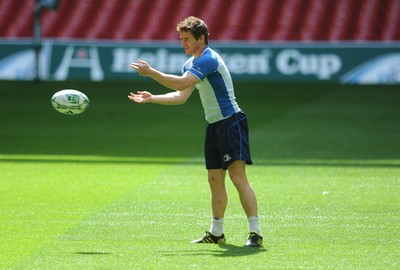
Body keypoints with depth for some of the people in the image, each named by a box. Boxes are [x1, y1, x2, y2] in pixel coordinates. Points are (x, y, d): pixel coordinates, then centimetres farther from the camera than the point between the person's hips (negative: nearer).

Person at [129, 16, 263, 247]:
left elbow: (181, 83, -27)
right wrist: (151, 98, 10)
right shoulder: (191, 64, 14)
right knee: (215, 179, 11)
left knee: (238, 176, -16)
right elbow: (181, 96, 19)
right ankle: (216, 232, 18)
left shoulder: (209, 59, -18)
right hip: (214, 125, 10)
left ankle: (255, 232, -18)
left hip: (231, 122, -10)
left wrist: (151, 72, -20)